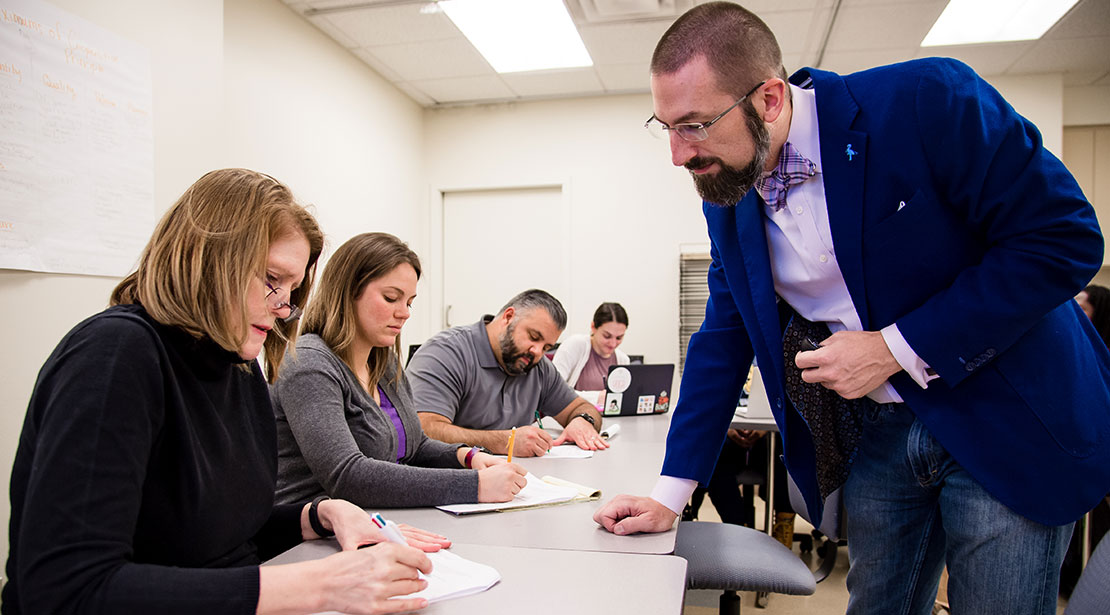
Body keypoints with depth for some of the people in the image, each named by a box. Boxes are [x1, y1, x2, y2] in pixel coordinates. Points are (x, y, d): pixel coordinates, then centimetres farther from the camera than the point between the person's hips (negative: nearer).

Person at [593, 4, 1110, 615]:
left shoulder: (926, 100, -19)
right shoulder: (727, 200, -3)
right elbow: (722, 342, 3)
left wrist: (896, 348, -22)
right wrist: (668, 497, 1)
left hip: (1005, 420, -4)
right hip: (873, 437, 4)